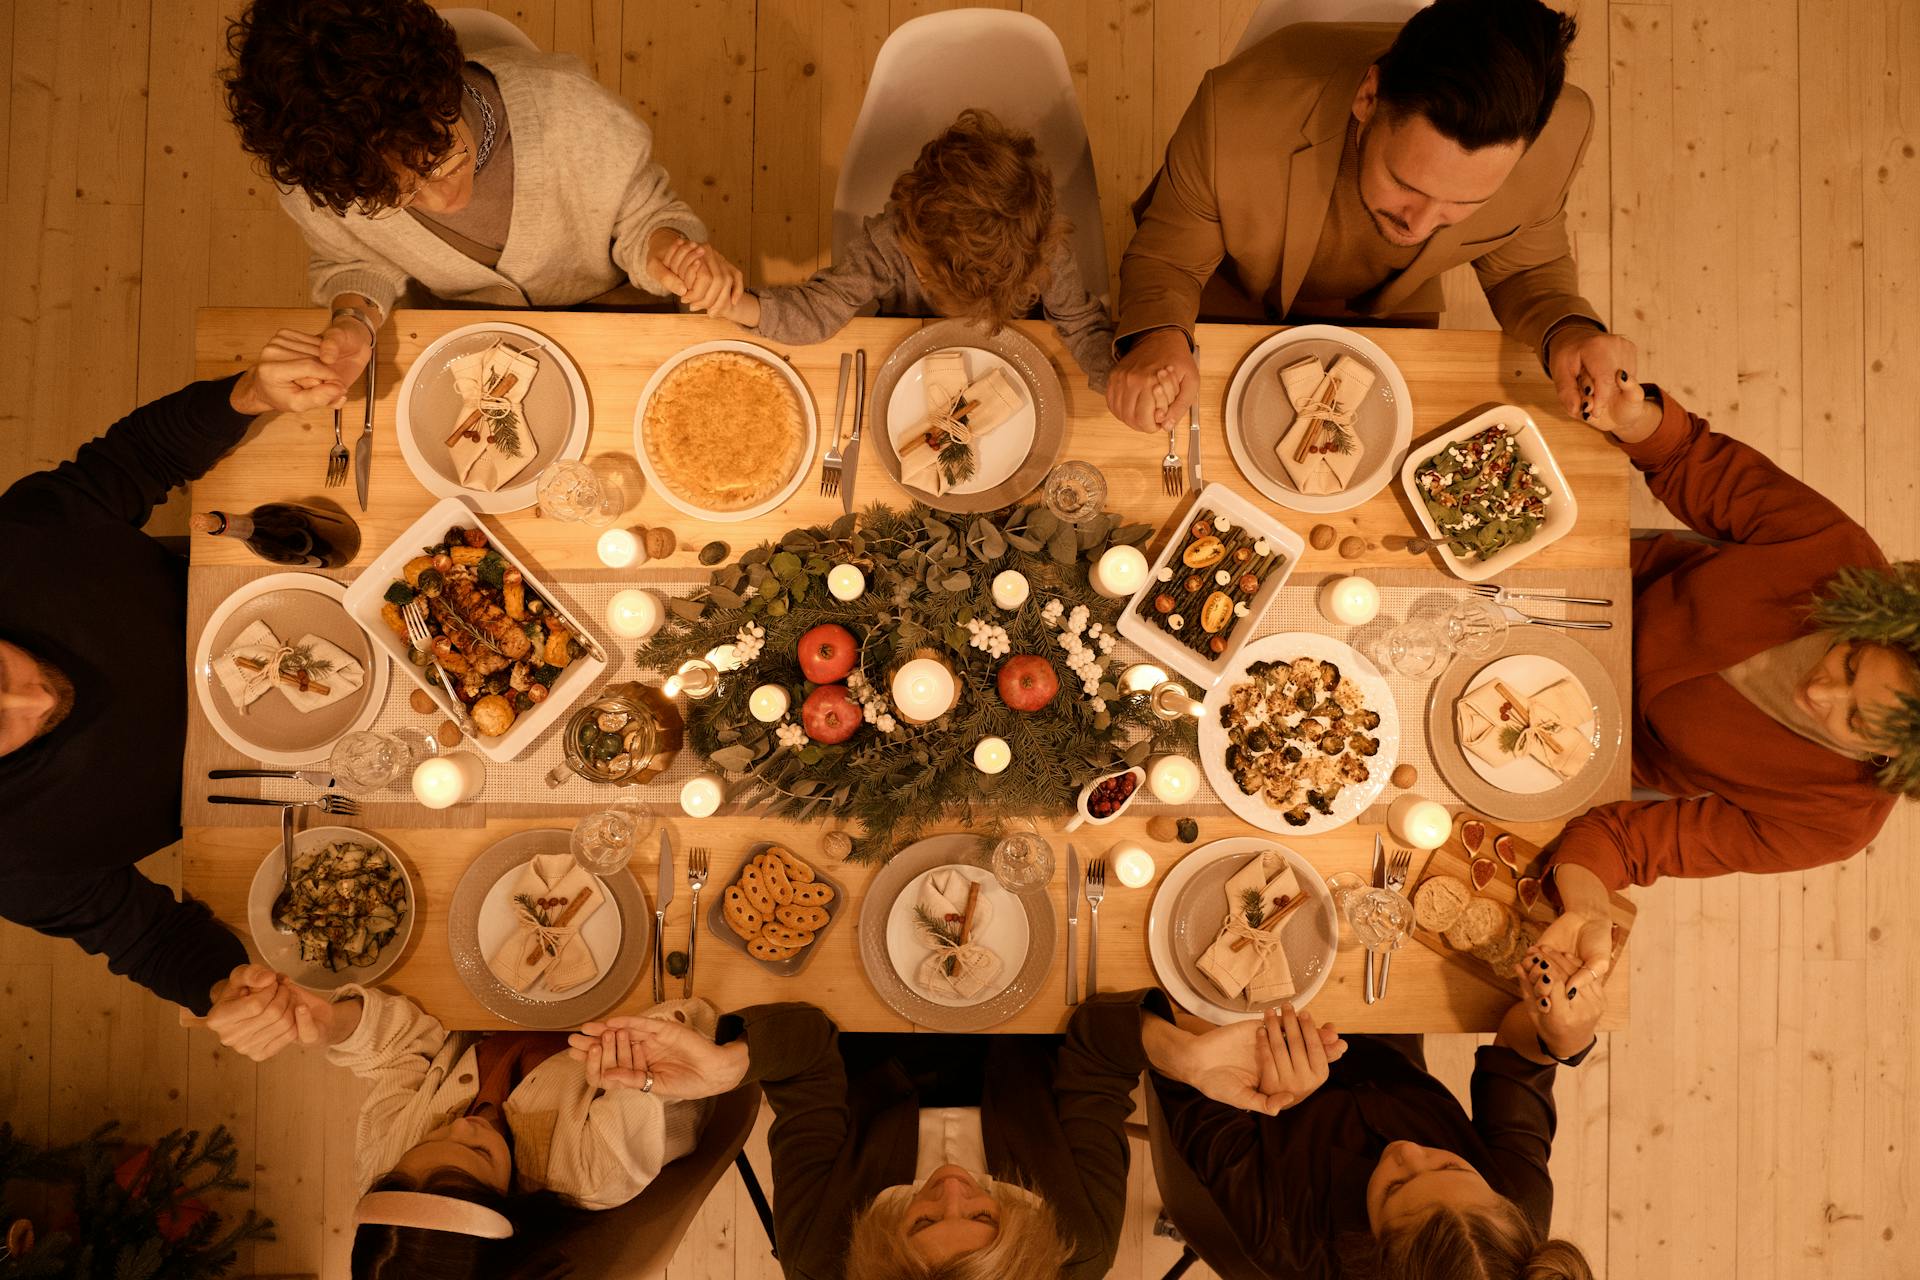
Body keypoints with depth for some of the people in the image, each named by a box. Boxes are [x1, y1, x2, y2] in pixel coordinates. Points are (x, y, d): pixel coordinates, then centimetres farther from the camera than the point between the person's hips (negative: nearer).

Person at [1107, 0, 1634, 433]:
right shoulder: (1237, 112, -41)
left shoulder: (1559, 136, -31)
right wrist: (1158, 337, -48)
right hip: (1234, 306, -2)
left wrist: (1567, 329, -33)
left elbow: (1522, 266, -10)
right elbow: (1165, 259, -25)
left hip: (1385, 314, 2)